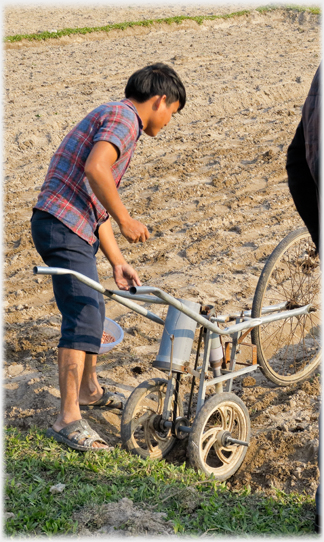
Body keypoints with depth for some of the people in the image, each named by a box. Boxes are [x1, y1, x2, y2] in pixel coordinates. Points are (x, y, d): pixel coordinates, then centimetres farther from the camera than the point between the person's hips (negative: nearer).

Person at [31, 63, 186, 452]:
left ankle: (88, 390, 39)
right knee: (83, 316, -13)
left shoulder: (112, 120, 25)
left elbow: (97, 204, 22)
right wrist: (125, 220, -16)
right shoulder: (124, 117, -7)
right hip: (63, 226, -11)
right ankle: (68, 418, -10)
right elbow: (95, 169, -27)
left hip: (76, 228, 11)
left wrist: (118, 262, 19)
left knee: (92, 308, 22)